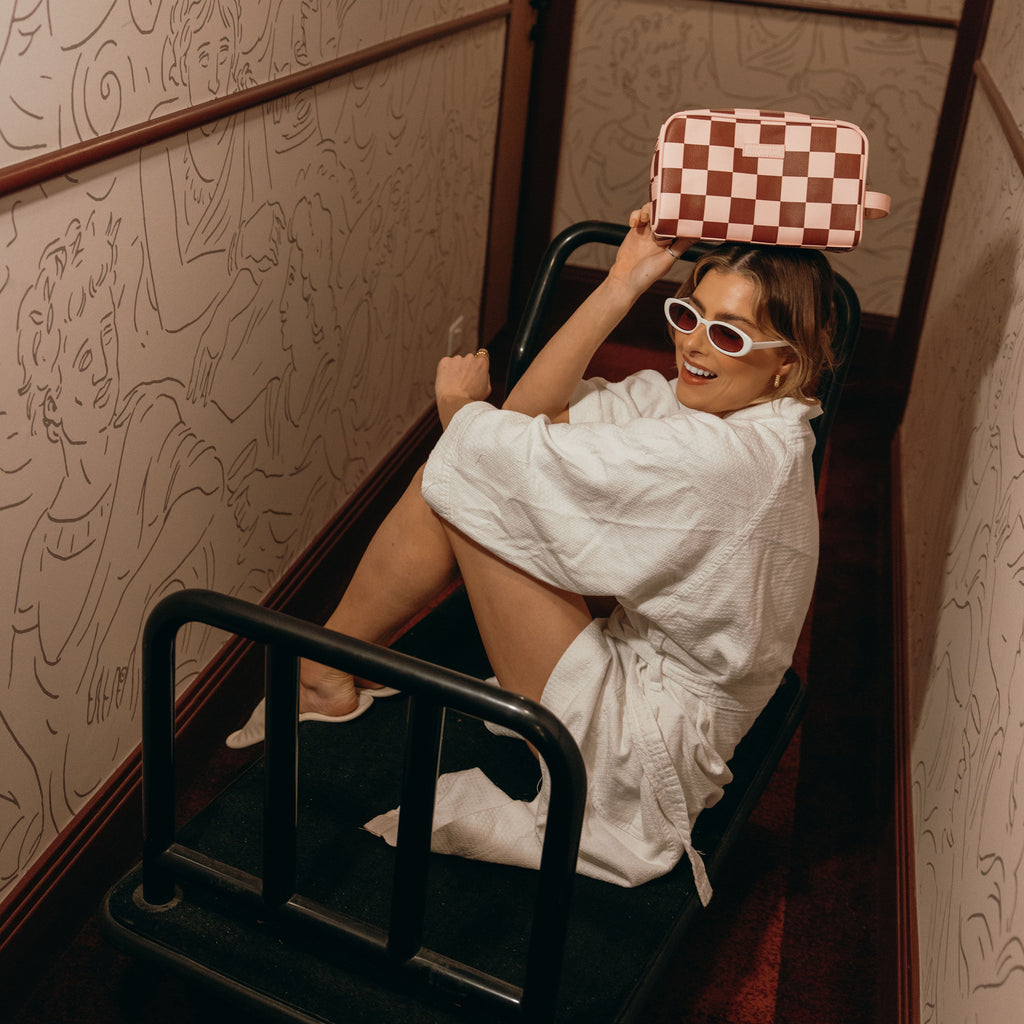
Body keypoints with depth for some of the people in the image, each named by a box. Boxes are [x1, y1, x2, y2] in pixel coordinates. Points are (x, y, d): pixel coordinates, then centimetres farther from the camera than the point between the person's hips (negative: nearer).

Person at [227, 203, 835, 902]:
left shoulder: (734, 458, -27)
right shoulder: (705, 402, 1)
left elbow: (533, 456, -25)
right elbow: (535, 409, -1)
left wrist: (460, 405, -3)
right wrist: (625, 283, -7)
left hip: (642, 751, -9)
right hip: (636, 665, 9)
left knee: (465, 475, -16)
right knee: (471, 469, 0)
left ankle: (323, 670, 5)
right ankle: (339, 666, 9)